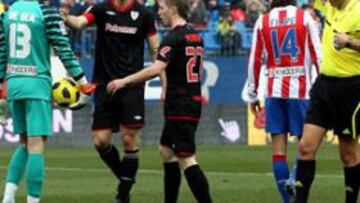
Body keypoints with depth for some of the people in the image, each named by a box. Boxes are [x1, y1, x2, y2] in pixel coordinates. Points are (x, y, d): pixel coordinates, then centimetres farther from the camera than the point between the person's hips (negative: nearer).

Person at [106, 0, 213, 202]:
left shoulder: (174, 38, -15)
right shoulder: (196, 36, 13)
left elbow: (156, 69, -25)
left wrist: (124, 81, -19)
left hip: (180, 106, -10)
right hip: (194, 100, 10)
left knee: (186, 159, -11)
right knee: (166, 149, 20)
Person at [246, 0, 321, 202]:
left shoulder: (262, 21, 7)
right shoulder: (305, 17, 1)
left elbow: (255, 60, 8)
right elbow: (318, 55, -4)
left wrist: (252, 95, 13)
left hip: (274, 91, 2)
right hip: (300, 90, -2)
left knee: (279, 147, 3)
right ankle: (294, 181, -19)